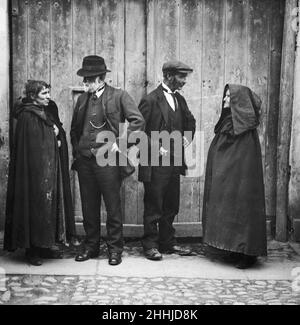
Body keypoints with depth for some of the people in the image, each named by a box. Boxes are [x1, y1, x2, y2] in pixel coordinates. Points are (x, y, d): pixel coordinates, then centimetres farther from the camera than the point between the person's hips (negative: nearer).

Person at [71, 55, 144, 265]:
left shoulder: (119, 96, -3)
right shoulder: (82, 99, 13)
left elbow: (138, 121, -9)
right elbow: (75, 128, 24)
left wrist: (120, 142, -12)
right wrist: (77, 149, 13)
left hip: (107, 159, -5)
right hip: (85, 160, 5)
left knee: (113, 207, 1)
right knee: (89, 207, 11)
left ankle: (115, 249, 13)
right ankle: (91, 246, 24)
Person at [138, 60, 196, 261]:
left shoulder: (179, 99, 12)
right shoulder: (151, 100, -10)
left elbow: (190, 121, 27)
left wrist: (188, 137, 9)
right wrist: (156, 147, -16)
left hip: (175, 162, 7)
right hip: (155, 164, -7)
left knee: (171, 206, 14)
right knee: (153, 207, 2)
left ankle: (168, 243, 25)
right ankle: (150, 246, 12)